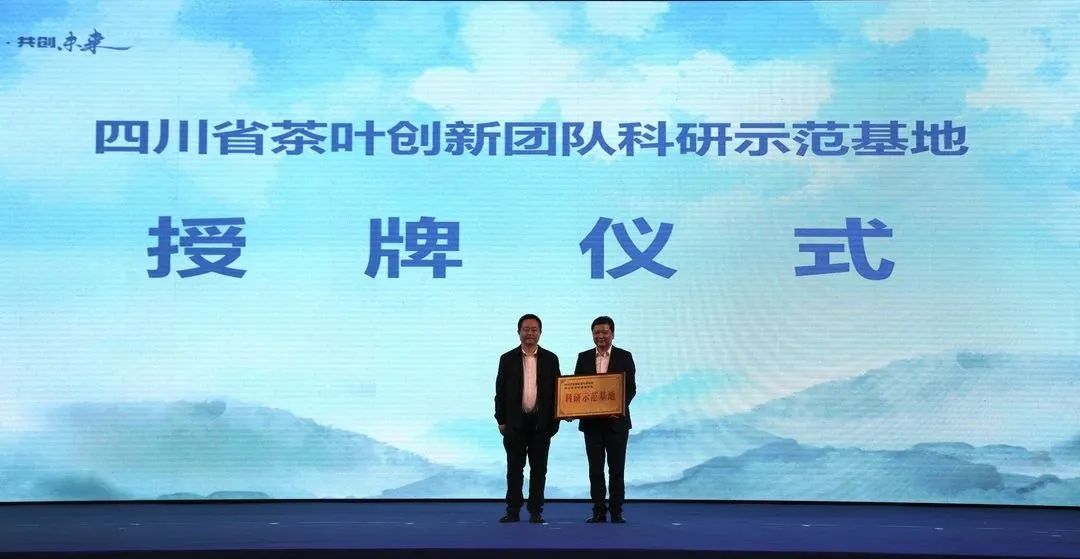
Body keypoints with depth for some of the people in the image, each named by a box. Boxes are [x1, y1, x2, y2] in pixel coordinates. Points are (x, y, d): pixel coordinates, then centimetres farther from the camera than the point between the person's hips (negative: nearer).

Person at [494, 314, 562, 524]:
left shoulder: (550, 359, 5)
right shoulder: (507, 359, 4)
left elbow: (557, 390, 5)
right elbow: (500, 392, 4)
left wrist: (555, 420, -1)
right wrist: (501, 420, -1)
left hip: (541, 422, 0)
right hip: (515, 422, 0)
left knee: (539, 469, 3)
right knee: (514, 468, 2)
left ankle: (536, 511, 10)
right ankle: (513, 511, 7)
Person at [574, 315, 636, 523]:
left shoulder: (624, 357, 2)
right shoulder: (584, 357, 9)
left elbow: (631, 387, -3)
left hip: (616, 420, -2)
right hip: (591, 421, 2)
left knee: (616, 468, 0)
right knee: (595, 469, 4)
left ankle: (617, 512, 6)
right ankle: (599, 512, 9)